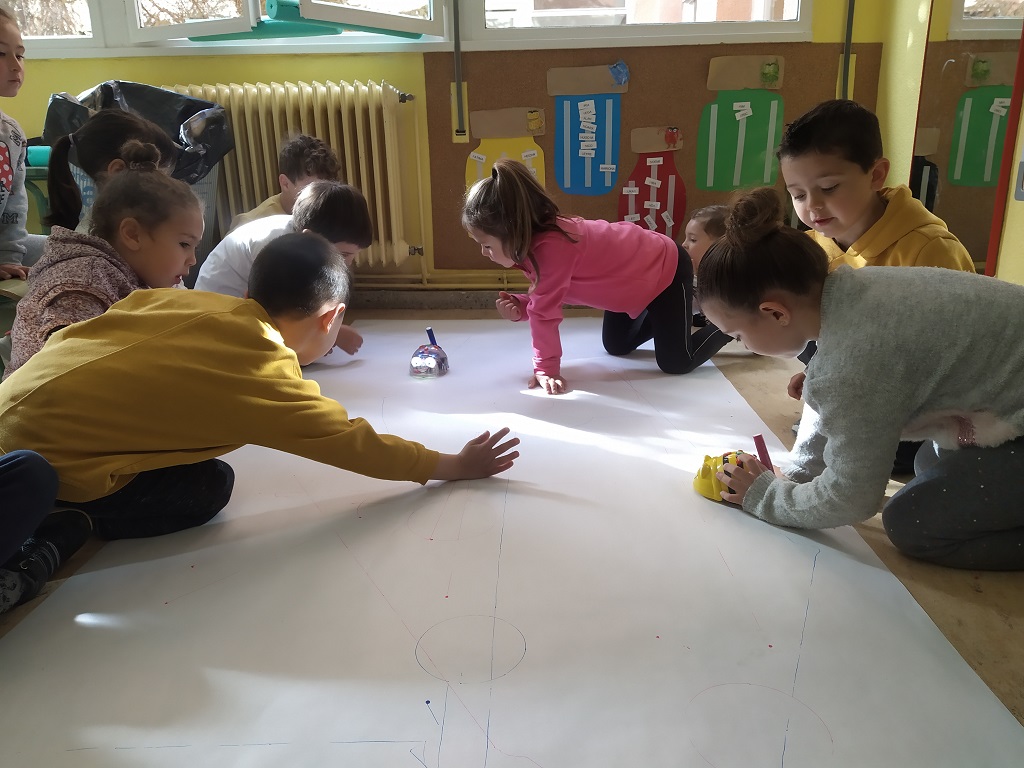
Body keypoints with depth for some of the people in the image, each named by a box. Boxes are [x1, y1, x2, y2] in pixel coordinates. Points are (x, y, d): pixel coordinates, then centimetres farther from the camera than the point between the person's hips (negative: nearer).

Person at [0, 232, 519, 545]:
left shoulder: (179, 300, 4)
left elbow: (67, 337, 11)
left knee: (195, 467, 13)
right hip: (49, 457, -8)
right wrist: (453, 466, 2)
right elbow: (351, 443, -7)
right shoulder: (265, 370, -15)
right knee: (207, 488, 0)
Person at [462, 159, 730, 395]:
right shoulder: (536, 239, -10)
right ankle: (673, 315, 37)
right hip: (637, 269, 9)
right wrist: (519, 306, -23)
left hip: (667, 270, -9)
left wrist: (546, 370, -23)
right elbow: (545, 300, -2)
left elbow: (545, 312, -32)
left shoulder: (551, 248, -39)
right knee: (616, 346, 19)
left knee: (675, 363, -5)